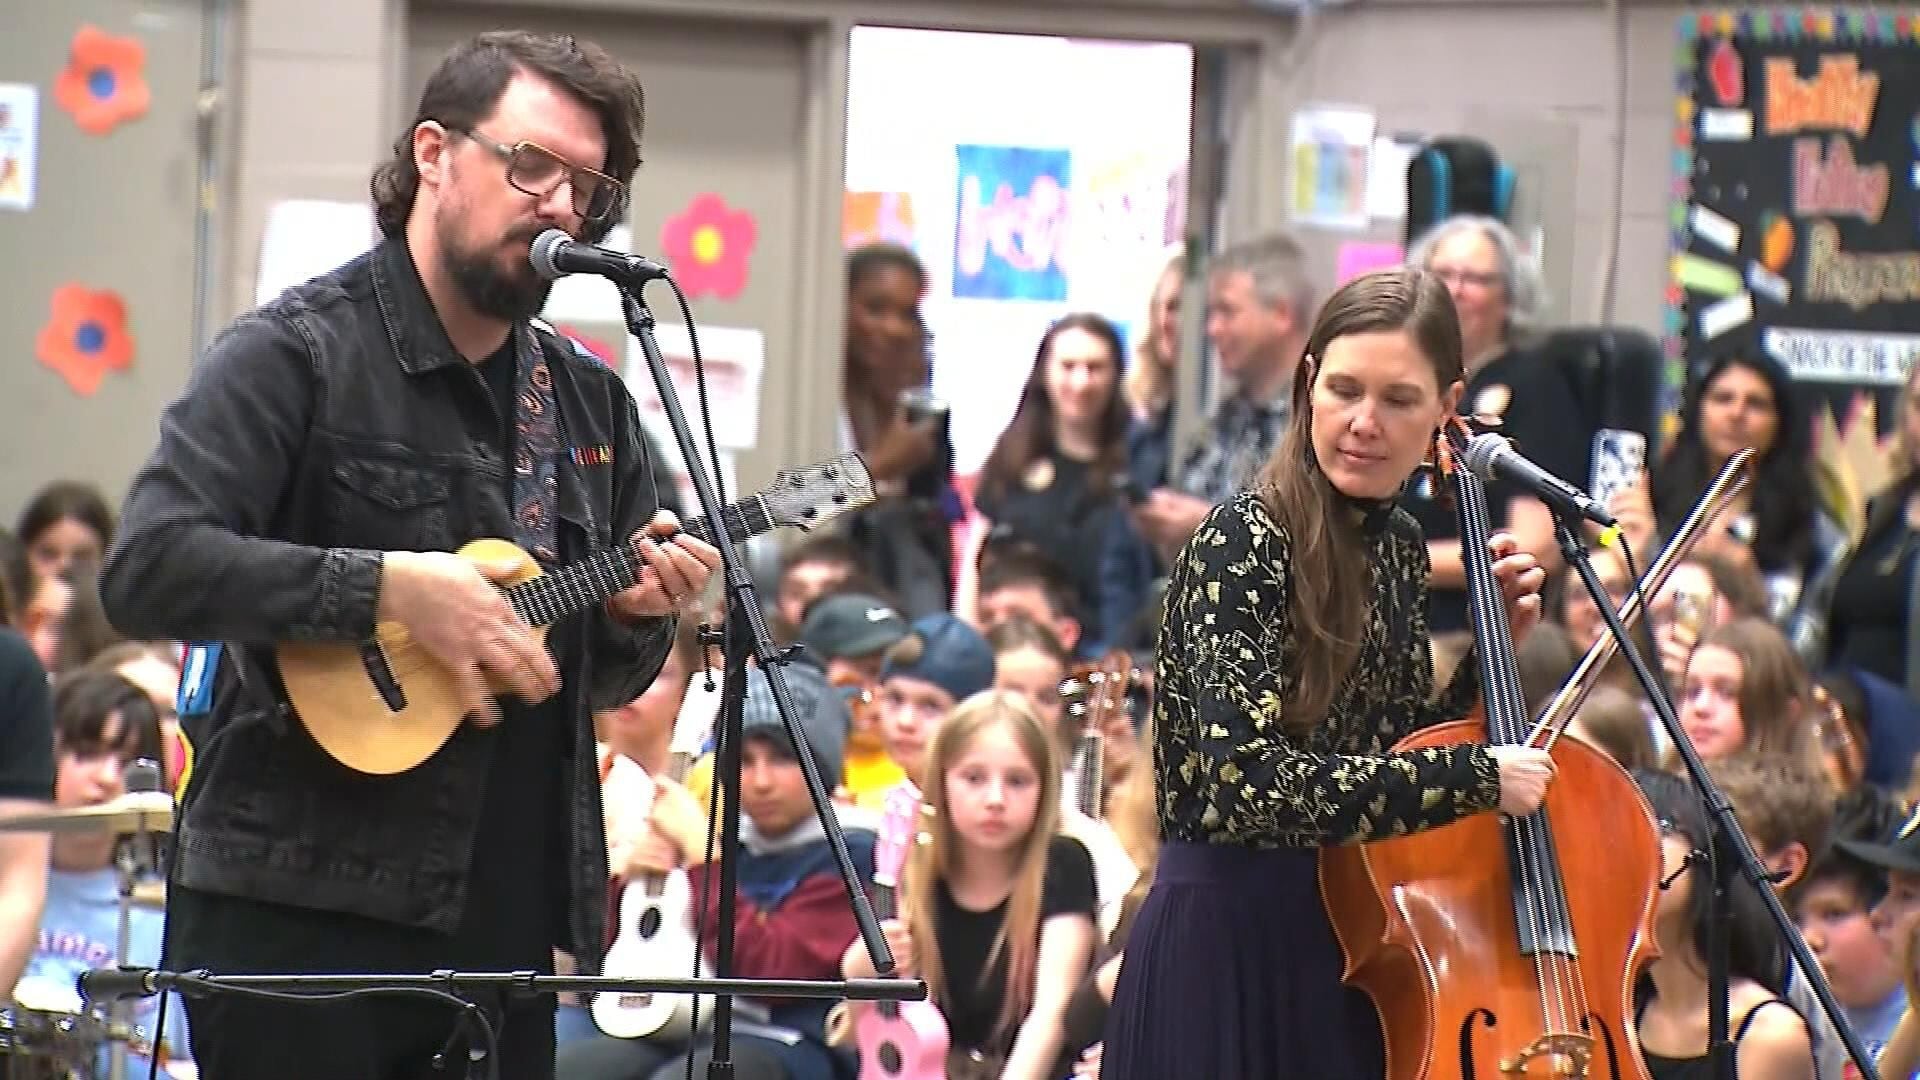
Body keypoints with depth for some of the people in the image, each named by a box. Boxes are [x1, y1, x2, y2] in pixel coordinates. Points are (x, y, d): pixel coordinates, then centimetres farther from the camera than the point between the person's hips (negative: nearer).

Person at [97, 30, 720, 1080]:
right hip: (302, 913, -6)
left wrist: (637, 614, 0)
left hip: (507, 922, 6)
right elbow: (148, 569, -18)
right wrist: (391, 589, -21)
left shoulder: (590, 403, 15)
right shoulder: (296, 354, -5)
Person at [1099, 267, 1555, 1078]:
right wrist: (1477, 776, -22)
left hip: (1351, 957, 7)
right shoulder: (1245, 544, -14)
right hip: (1237, 952, -7)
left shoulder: (1397, 546, 9)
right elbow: (1249, 783, -25)